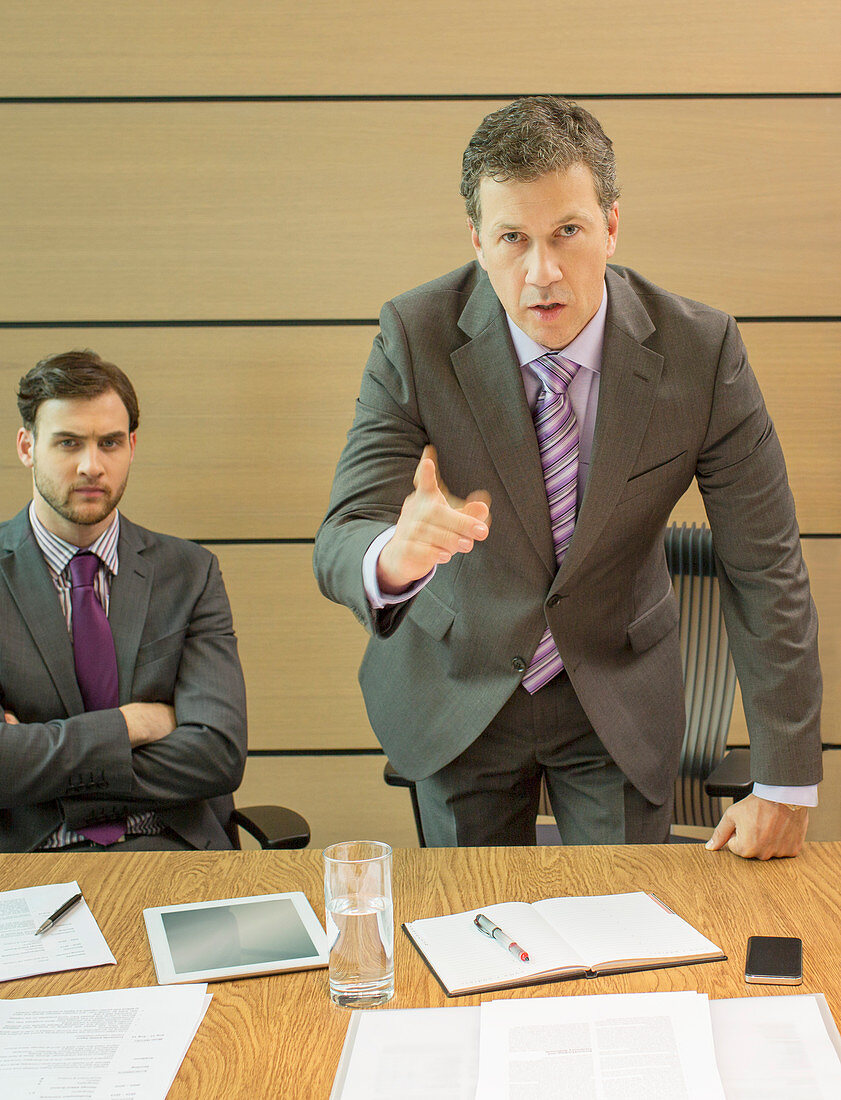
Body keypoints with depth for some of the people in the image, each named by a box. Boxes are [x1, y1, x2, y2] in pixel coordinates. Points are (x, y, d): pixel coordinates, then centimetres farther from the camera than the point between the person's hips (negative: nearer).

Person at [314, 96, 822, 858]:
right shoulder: (416, 337, -20)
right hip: (459, 691, 0)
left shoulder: (700, 350, -19)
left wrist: (786, 786, -13)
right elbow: (340, 545, -23)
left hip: (621, 698, 0)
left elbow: (765, 568, -13)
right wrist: (394, 556, -49)